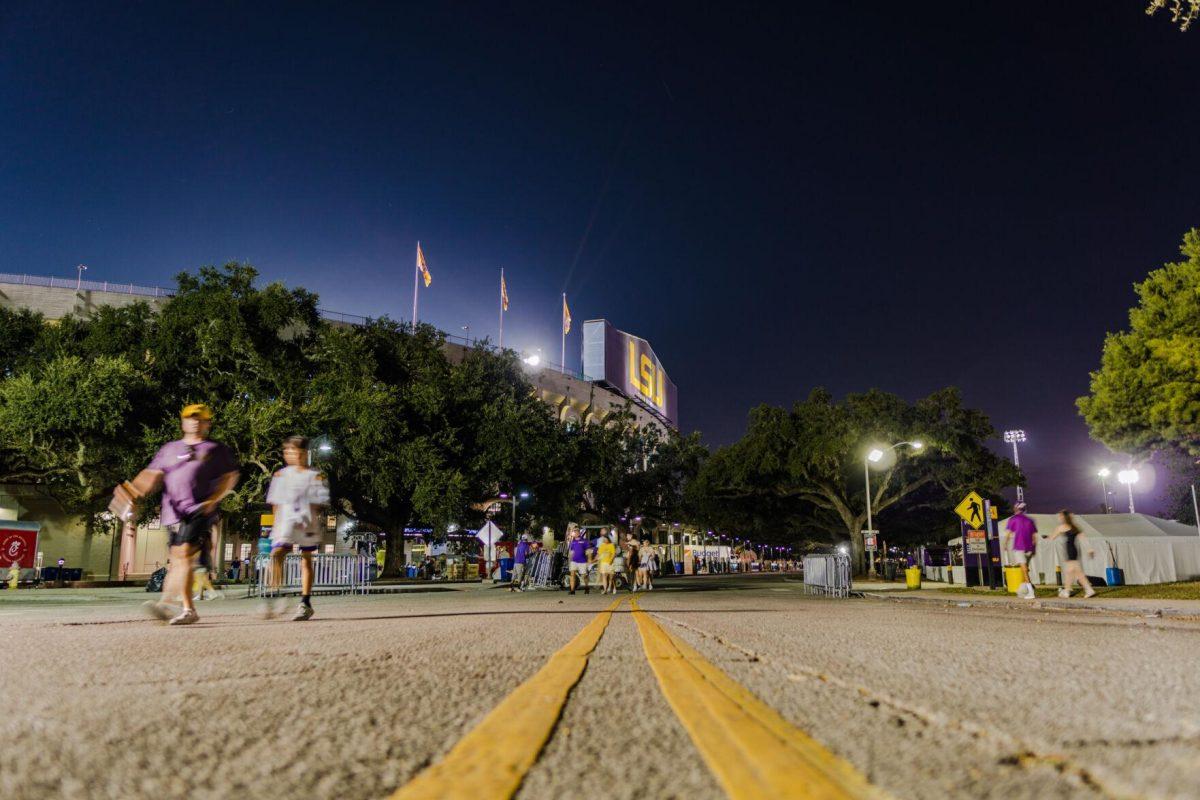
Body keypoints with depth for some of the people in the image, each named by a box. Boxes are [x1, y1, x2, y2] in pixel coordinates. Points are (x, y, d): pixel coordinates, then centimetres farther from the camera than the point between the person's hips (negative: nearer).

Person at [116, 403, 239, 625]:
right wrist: (134, 492, -5)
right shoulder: (169, 449, 22)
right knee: (177, 560, 4)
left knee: (183, 554, -20)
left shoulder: (217, 450, 12)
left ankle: (165, 601, -28)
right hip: (173, 511, 5)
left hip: (199, 510, -5)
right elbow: (152, 474, 14)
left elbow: (230, 477, 6)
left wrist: (213, 500, -8)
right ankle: (188, 609, 11)